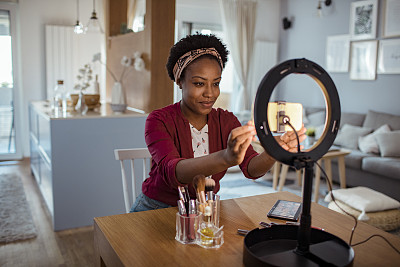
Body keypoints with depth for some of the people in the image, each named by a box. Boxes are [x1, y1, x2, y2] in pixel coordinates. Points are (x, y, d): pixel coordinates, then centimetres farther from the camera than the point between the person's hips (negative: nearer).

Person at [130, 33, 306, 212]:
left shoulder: (226, 121, -2)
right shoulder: (159, 121, -14)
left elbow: (251, 168, -15)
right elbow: (171, 171, -32)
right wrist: (225, 158, -48)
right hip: (158, 209, -2)